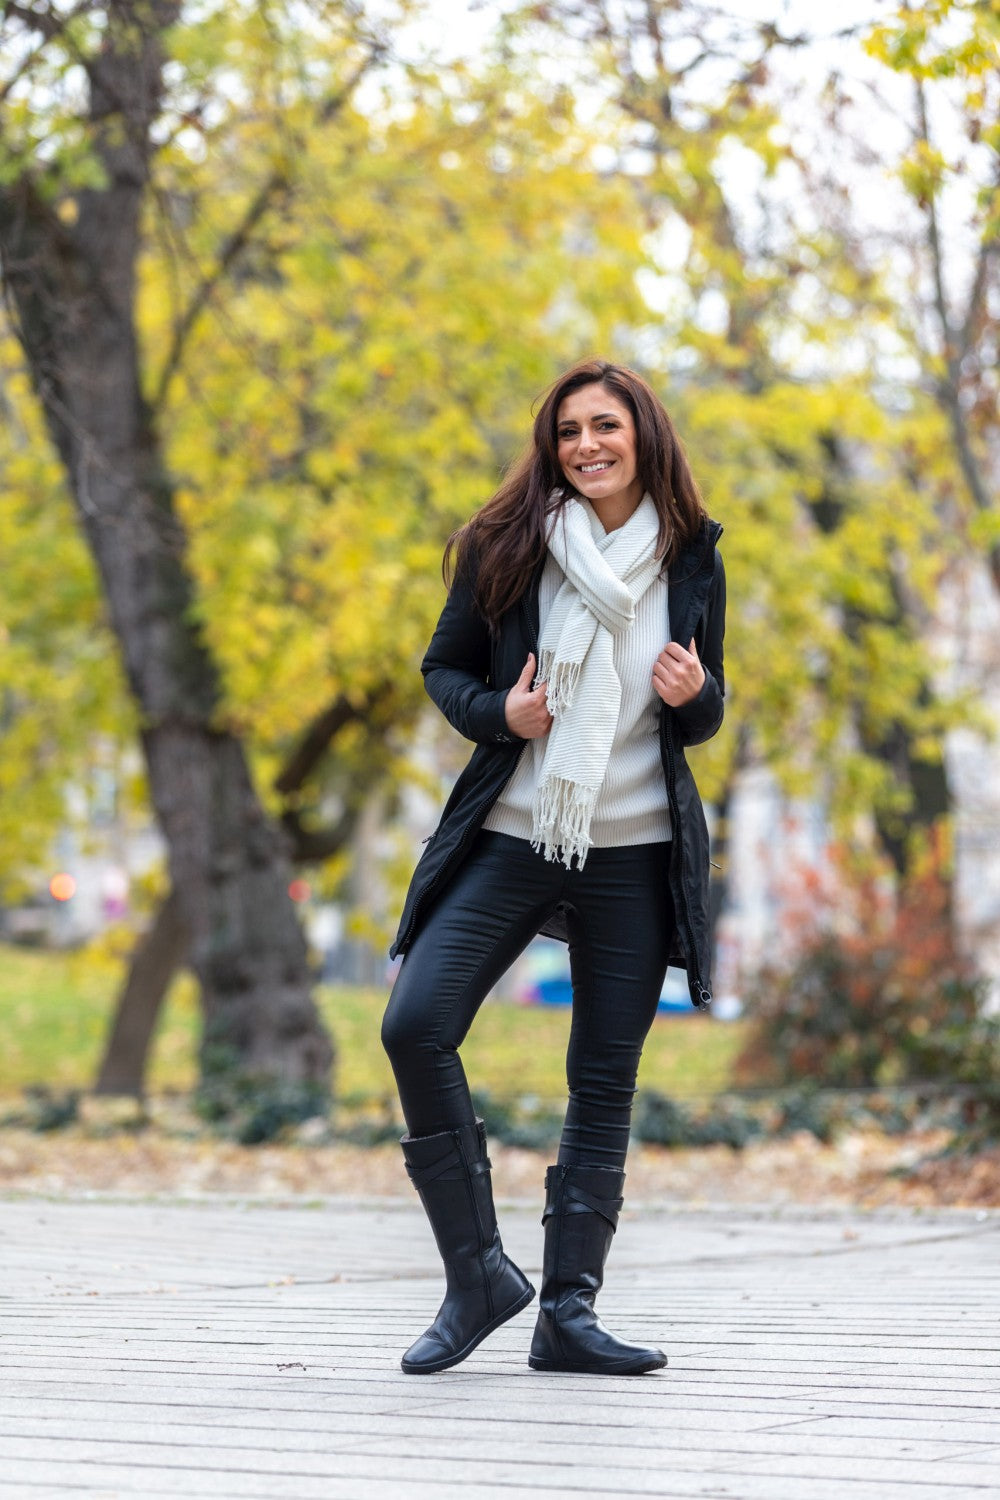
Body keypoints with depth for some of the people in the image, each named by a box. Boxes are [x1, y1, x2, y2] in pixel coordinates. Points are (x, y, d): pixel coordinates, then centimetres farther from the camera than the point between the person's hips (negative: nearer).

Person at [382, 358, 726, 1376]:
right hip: (510, 837, -1)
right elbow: (443, 667, 10)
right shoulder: (508, 547, 2)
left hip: (635, 853, 1)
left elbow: (703, 721, 14)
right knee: (415, 1027, -15)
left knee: (605, 1079, 2)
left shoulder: (692, 563, 5)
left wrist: (695, 695, -9)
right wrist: (496, 712, -10)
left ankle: (568, 1310, 11)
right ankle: (477, 1273, -2)